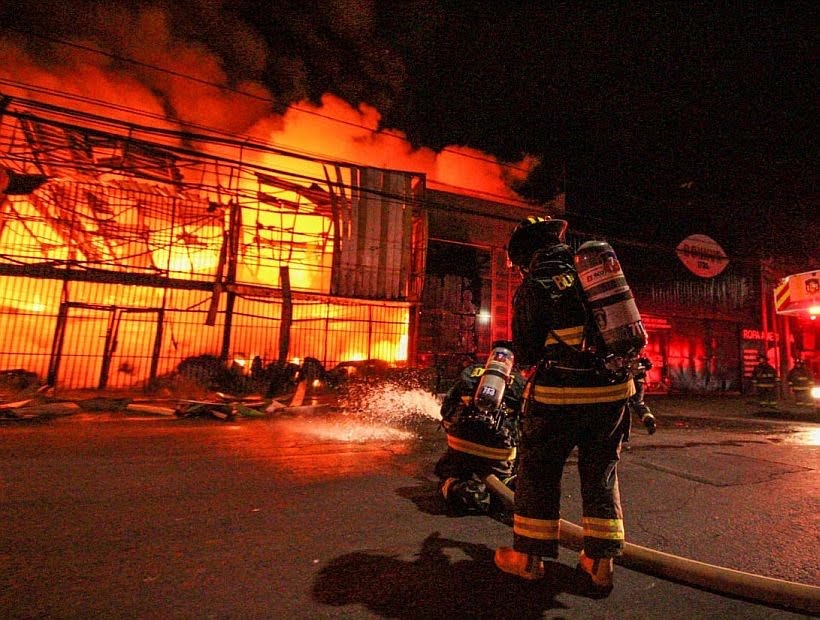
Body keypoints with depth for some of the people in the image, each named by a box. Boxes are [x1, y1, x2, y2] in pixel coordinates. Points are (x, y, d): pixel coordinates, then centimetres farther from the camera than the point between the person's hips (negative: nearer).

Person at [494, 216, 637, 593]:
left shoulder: (532, 287, -8)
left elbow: (525, 355, -4)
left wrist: (531, 362, 18)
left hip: (561, 393, -5)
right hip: (614, 390, 6)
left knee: (538, 470, 11)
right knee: (601, 472, 17)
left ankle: (528, 556, 22)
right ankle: (599, 562, 25)